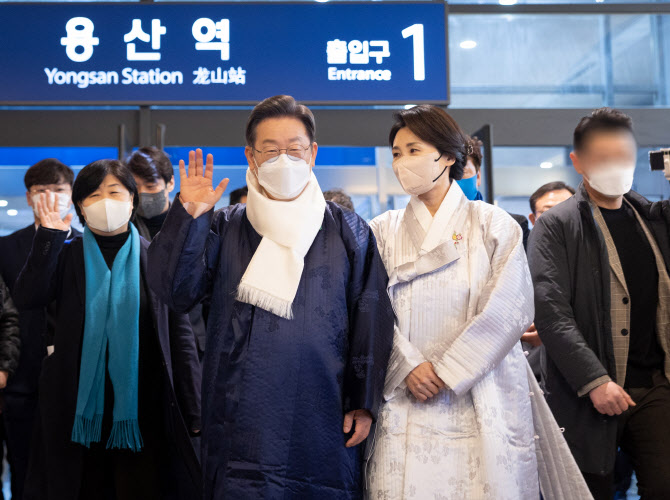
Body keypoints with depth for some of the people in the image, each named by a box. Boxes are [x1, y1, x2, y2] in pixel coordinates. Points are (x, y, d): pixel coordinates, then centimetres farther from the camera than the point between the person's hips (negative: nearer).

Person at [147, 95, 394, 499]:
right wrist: (187, 217, -13)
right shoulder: (225, 228, 9)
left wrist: (365, 403, 3)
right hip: (243, 419, 0)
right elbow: (177, 290, -2)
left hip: (324, 419, 0)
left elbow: (371, 321, 6)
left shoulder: (348, 231, 7)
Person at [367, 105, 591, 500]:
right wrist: (408, 367, -14)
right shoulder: (383, 231, 12)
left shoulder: (492, 225, 5)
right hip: (406, 406, 1)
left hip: (481, 402, -1)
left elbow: (509, 311, -5)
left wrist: (447, 372, -11)